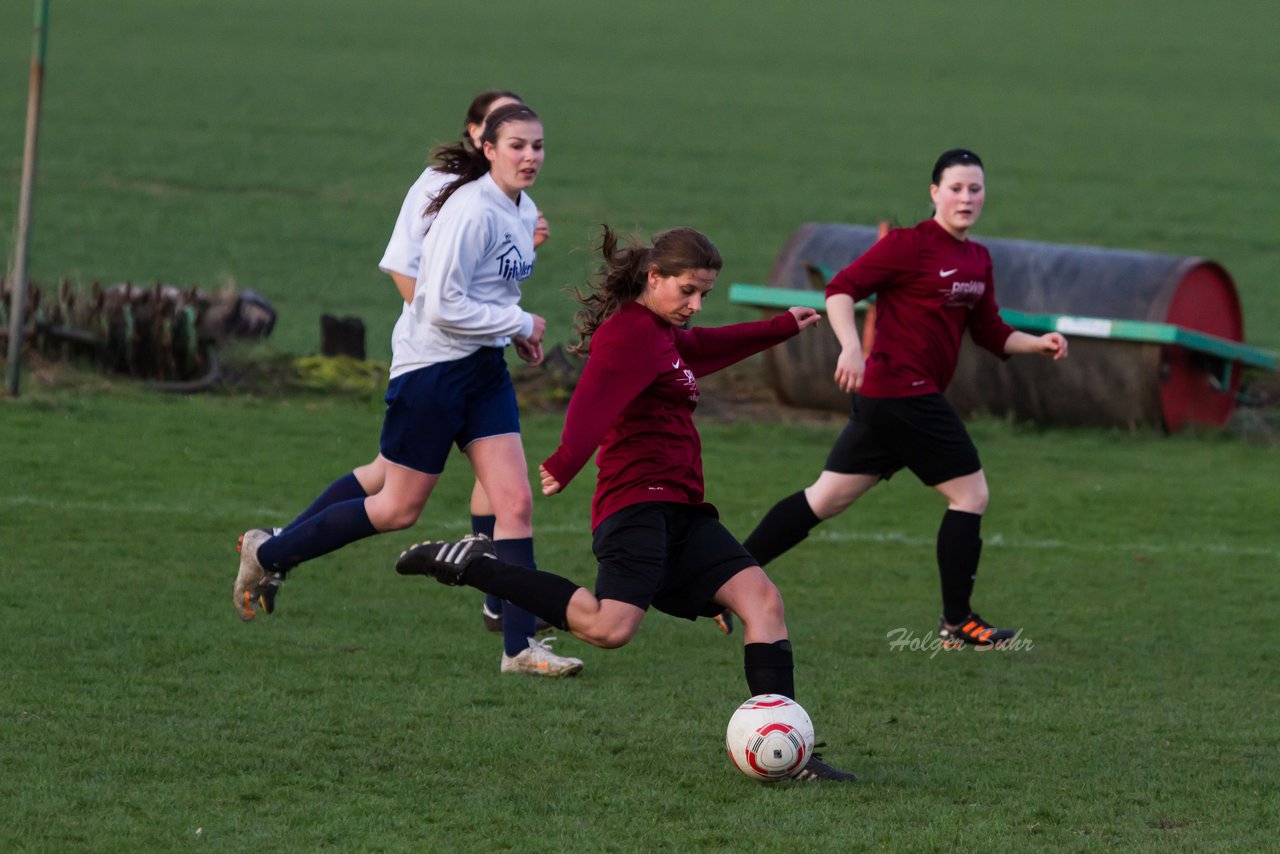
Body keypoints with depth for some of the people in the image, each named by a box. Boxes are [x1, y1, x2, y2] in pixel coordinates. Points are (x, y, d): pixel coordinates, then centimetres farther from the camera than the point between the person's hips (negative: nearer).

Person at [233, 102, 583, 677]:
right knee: (398, 510, 2)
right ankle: (268, 553, 19)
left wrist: (516, 331, 9)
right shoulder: (471, 211, -20)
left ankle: (520, 647, -5)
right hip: (431, 365, -8)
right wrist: (519, 323, -16)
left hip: (482, 369, 8)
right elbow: (443, 306, -24)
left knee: (515, 500, -4)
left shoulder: (523, 212, 9)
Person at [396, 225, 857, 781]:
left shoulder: (662, 334, 24)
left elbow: (704, 347, 48)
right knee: (610, 628, -26)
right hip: (638, 501, -10)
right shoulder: (631, 331, -8)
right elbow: (596, 398, -26)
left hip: (679, 512, 10)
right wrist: (567, 463, -42)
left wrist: (780, 328, 56)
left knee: (762, 599, -3)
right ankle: (473, 566, -11)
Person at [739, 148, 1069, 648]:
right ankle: (956, 622, 4)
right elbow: (841, 289, -14)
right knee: (971, 493, -3)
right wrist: (851, 347, -27)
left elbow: (990, 334, 21)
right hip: (903, 391, -9)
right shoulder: (911, 245, -11)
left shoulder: (977, 259, 15)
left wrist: (1036, 343, 5)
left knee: (827, 499, 12)